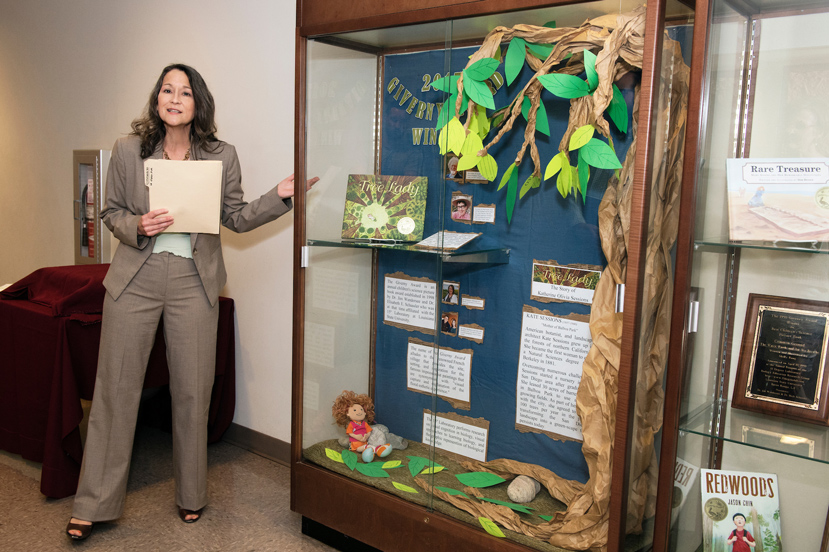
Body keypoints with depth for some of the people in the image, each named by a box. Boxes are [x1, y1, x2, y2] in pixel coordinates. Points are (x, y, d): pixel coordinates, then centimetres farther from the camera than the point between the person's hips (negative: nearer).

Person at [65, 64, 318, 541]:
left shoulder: (222, 155, 3)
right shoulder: (128, 150, 3)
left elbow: (238, 218, 6)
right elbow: (111, 212, 10)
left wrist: (280, 196, -8)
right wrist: (138, 226, -11)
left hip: (194, 282, 0)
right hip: (135, 278, 0)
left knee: (193, 391, 7)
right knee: (116, 388, 5)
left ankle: (192, 496, 27)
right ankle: (95, 505, 20)